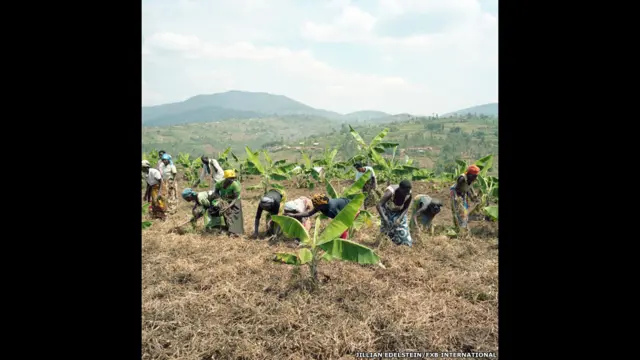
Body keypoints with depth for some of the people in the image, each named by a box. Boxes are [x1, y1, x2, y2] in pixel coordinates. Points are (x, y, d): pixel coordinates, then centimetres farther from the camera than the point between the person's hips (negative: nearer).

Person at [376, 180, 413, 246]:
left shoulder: (409, 194, -27)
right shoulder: (391, 192, -39)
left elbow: (406, 208, -13)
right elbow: (378, 205, -45)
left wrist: (399, 219, -28)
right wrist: (384, 219, -51)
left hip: (399, 212, 3)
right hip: (387, 210, -3)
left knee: (402, 229, -3)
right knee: (387, 228, -3)